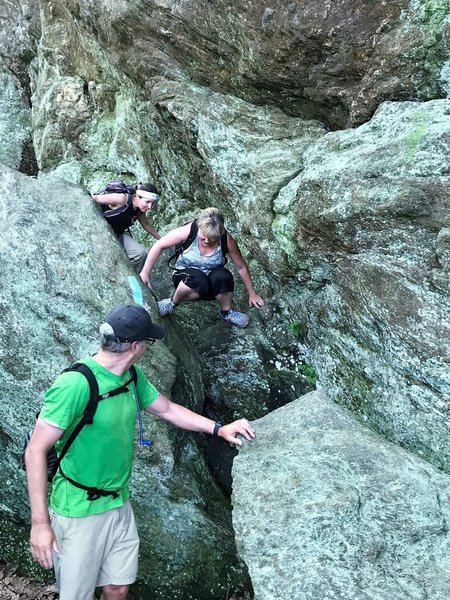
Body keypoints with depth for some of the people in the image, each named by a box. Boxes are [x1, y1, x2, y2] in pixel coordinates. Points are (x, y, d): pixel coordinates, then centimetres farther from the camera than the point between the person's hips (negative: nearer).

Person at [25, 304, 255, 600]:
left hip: (120, 506, 7)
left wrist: (219, 429, 12)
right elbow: (36, 451, -22)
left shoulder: (132, 376, 0)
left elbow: (167, 409, 16)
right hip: (80, 514, -7)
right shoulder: (76, 384, -25)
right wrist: (40, 523, -22)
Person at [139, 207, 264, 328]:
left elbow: (241, 267, -5)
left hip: (211, 285, 2)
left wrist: (252, 294, 2)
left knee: (223, 276, -34)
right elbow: (159, 246, -14)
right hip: (186, 277, -2)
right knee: (199, 280, -38)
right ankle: (172, 303, -9)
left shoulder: (226, 240, -18)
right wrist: (145, 273, -13)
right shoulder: (188, 231, -23)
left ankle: (226, 312, -6)